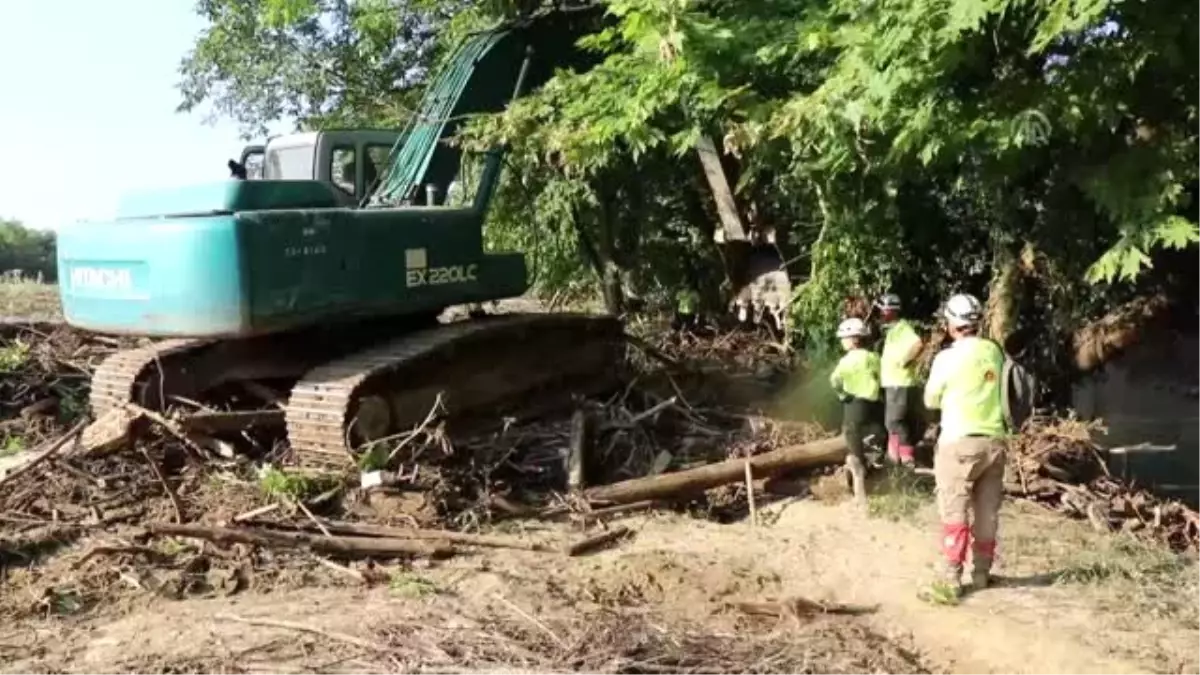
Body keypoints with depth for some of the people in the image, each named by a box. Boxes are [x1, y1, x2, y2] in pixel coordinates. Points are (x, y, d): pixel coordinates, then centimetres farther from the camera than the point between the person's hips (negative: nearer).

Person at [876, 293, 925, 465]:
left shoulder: (902, 327, -16)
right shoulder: (892, 329, 15)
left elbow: (918, 344, -31)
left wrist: (904, 361, -22)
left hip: (900, 384, -10)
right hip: (892, 383, 10)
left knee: (895, 421, -7)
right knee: (892, 421, 15)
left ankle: (907, 456, -1)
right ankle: (894, 455, 23)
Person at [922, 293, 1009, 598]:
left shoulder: (947, 357, -11)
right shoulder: (994, 351, 3)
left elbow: (931, 400, 1)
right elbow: (999, 391, 13)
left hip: (960, 442, -5)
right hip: (994, 440, 5)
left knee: (954, 512, 0)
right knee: (988, 512, 12)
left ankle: (951, 578, 0)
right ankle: (981, 572, 20)